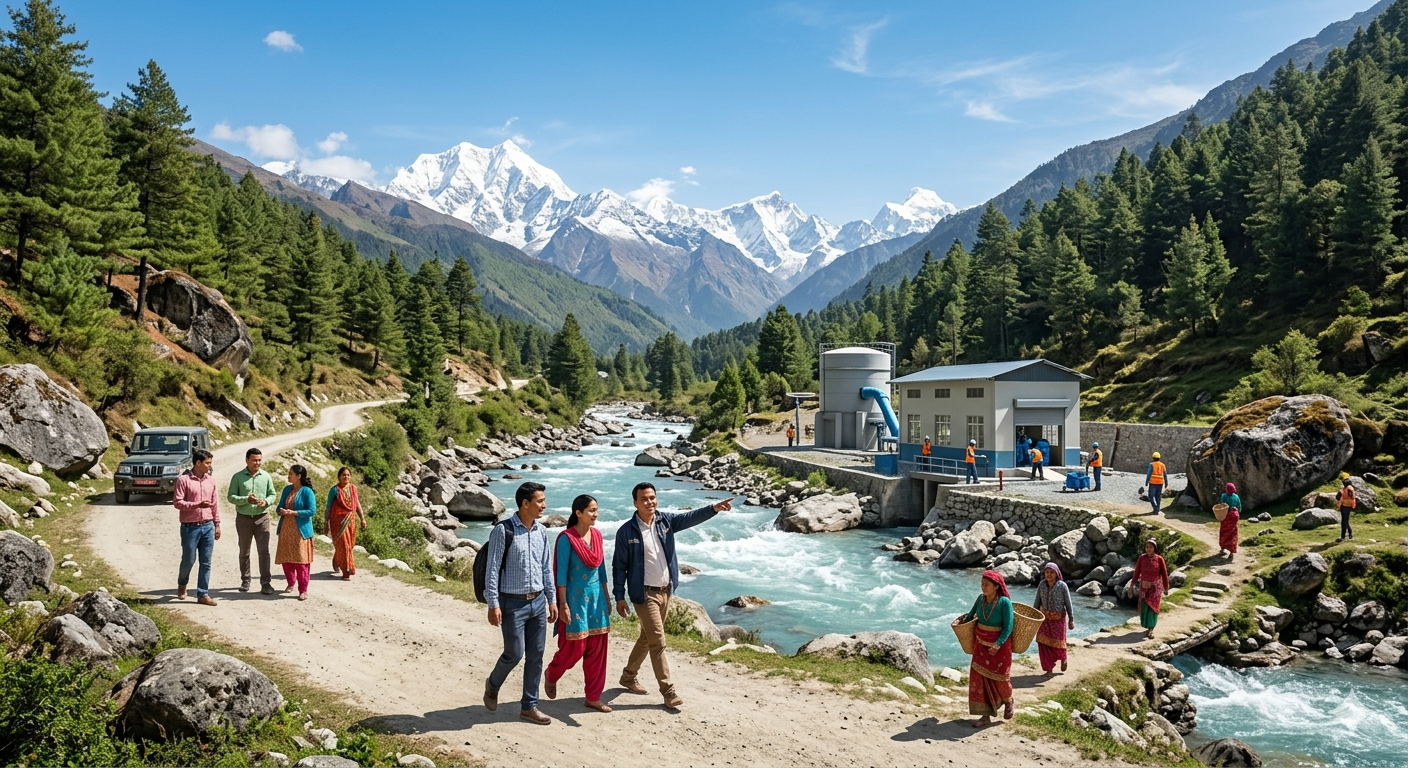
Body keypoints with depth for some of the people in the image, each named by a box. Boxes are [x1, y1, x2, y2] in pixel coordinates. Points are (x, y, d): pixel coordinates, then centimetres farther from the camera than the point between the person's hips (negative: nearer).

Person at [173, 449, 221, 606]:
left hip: (208, 526, 4)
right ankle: (182, 584, 34)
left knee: (206, 562, 3)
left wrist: (217, 524, 12)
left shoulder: (210, 480, 9)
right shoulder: (183, 480, -7)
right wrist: (197, 505, -22)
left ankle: (203, 594, 9)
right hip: (190, 527, -4)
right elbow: (177, 502, -12)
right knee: (189, 559, 5)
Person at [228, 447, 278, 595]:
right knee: (244, 552, 12)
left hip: (262, 518, 0)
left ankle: (266, 583, -4)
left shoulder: (266, 476, 2)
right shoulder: (238, 477, -3)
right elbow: (231, 496, -5)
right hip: (243, 518, 0)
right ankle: (245, 581, 26)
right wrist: (247, 499, -21)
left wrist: (266, 502, -14)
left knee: (264, 551, -5)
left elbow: (273, 495, 7)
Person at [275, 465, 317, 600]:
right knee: (285, 558, 10)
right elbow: (280, 506, 15)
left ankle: (303, 590, 3)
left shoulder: (307, 491, -9)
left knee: (301, 560, -4)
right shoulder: (287, 489, 10)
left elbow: (312, 510, -13)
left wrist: (294, 512, -20)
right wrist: (281, 511, -9)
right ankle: (291, 583, 31)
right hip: (286, 529, 6)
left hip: (301, 530, -6)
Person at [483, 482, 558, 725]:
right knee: (514, 653, -2)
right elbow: (492, 569, -12)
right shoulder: (503, 530, -12)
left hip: (537, 602, 6)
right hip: (513, 603, -6)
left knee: (536, 656, 7)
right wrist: (493, 605, -14)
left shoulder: (541, 531, 6)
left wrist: (551, 600, 13)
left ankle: (529, 706, 19)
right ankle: (492, 685, 29)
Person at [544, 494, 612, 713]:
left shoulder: (597, 534, 6)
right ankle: (551, 674, 30)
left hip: (596, 596, 6)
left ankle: (593, 697, 17)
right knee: (575, 647, 0)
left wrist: (606, 597, 13)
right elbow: (561, 573, -13)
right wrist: (563, 604, -15)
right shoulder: (567, 538, -14)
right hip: (576, 597, -6)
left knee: (597, 648, 7)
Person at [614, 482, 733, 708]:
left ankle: (628, 677, 36)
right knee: (658, 642, -5)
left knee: (647, 638, 18)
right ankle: (668, 691, 2)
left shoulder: (666, 520, -1)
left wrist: (714, 508, -33)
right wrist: (619, 597, -8)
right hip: (645, 593, -6)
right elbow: (619, 565, -7)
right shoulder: (626, 531, -12)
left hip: (665, 590, 6)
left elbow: (691, 517, -16)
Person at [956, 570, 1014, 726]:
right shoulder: (981, 599, -3)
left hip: (999, 644, -5)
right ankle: (986, 715, 8)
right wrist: (961, 622, 3)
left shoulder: (1004, 602, -18)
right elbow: (971, 615, 16)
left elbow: (1008, 627, -19)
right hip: (981, 643, 5)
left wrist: (998, 644, -28)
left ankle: (1008, 701, 40)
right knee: (980, 677, 1)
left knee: (999, 677, 7)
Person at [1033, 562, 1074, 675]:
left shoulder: (1062, 586, -11)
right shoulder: (1041, 585, -2)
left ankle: (1063, 658, 37)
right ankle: (1049, 668, 13)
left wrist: (1071, 620, -6)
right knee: (1043, 643, 0)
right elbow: (1037, 603, 5)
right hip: (1045, 618, 3)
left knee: (1058, 642, 3)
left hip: (1058, 618, -3)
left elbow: (1068, 604, -6)